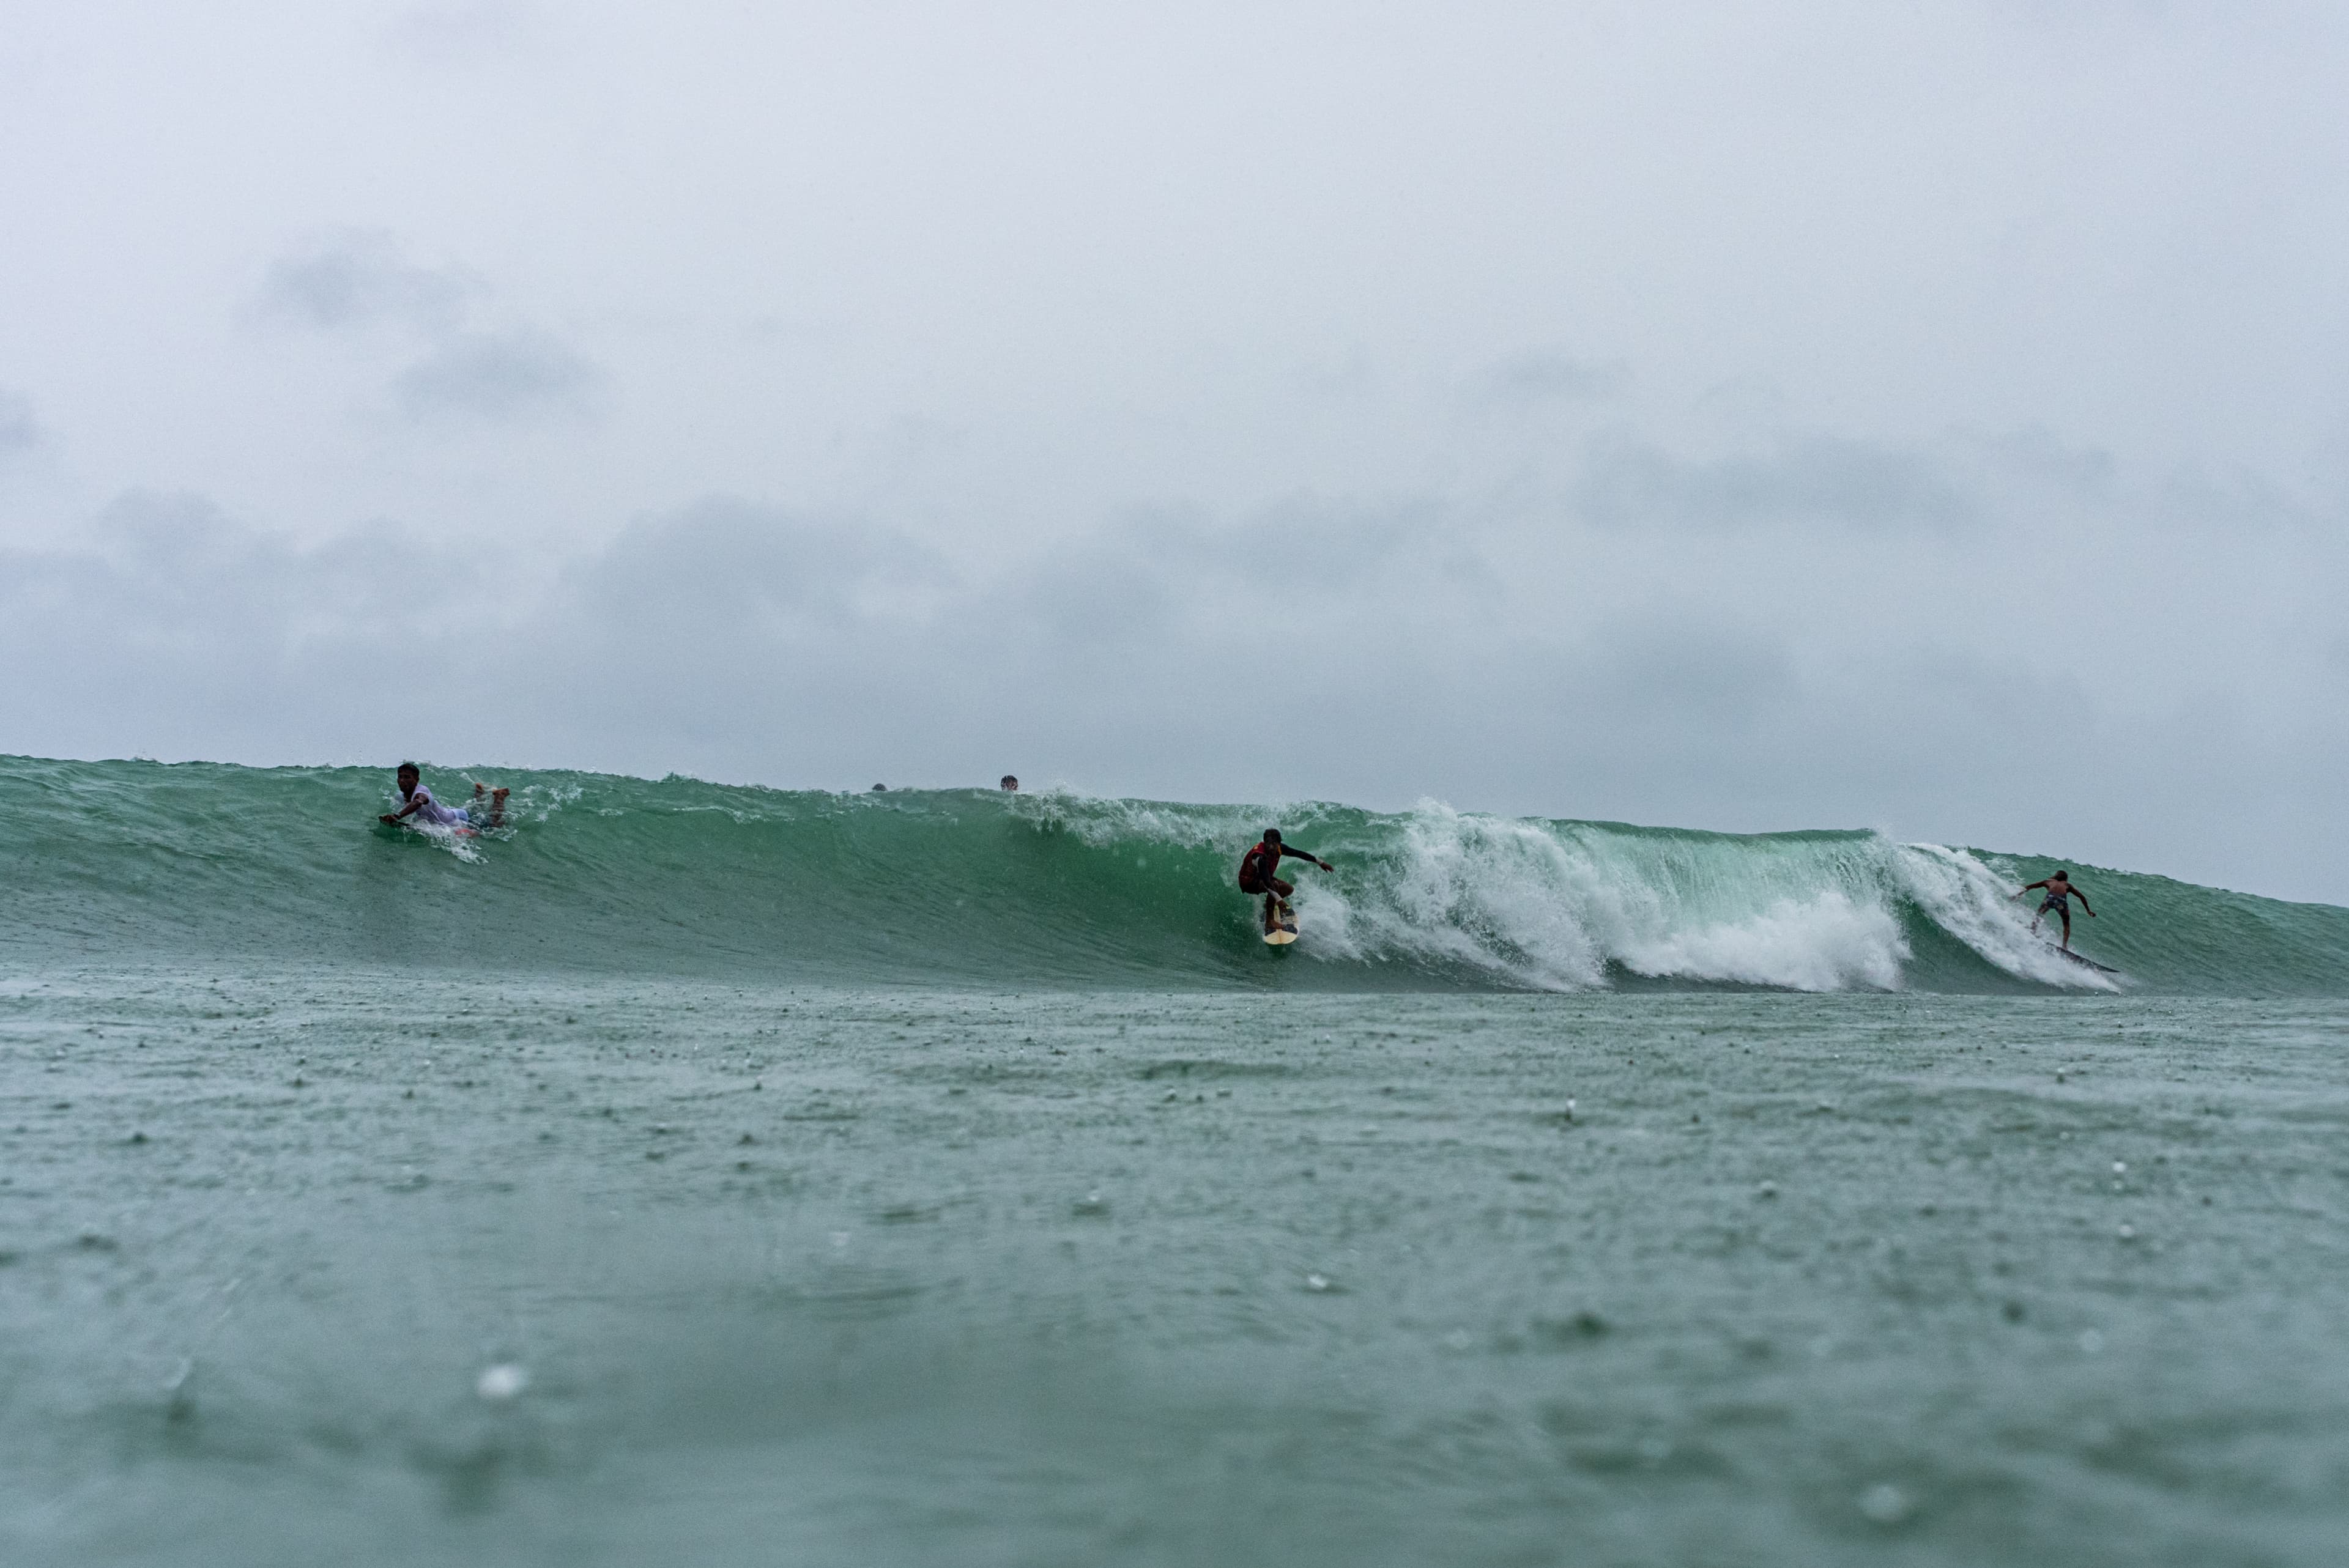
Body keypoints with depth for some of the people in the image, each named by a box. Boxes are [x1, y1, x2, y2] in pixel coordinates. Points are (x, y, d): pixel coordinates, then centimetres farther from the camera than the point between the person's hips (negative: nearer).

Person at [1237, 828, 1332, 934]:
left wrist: (1320, 862, 0)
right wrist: (1278, 899, -55)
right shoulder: (1260, 857, -37)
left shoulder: (1279, 849, -15)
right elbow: (1266, 881, -46)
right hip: (1248, 882, -8)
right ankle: (1269, 921, -25)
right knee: (1274, 885, -34)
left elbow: (1298, 853, -5)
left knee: (1289, 889, 1)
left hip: (1260, 878, 8)